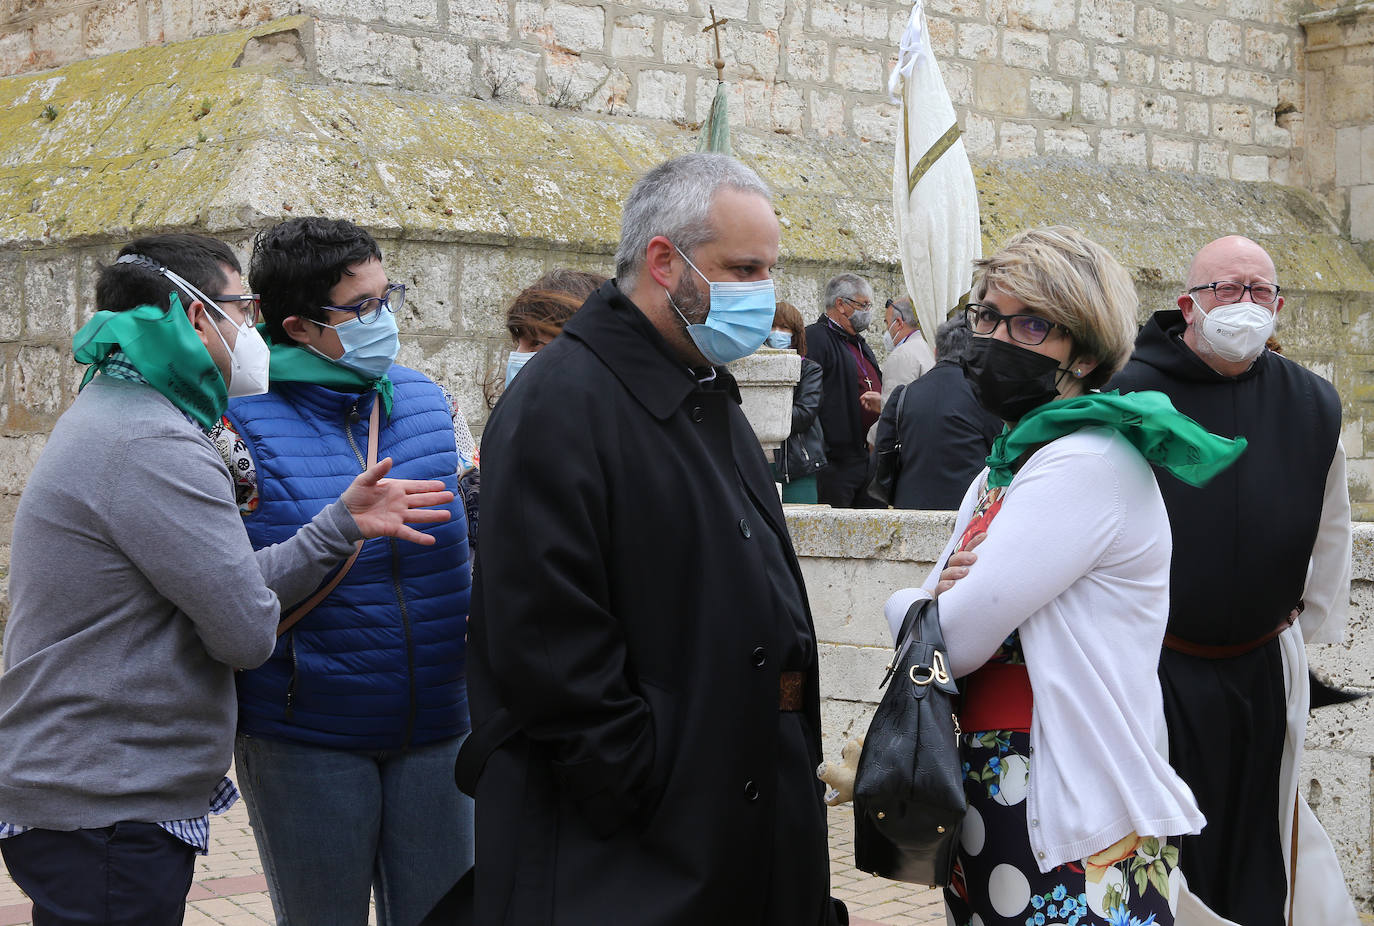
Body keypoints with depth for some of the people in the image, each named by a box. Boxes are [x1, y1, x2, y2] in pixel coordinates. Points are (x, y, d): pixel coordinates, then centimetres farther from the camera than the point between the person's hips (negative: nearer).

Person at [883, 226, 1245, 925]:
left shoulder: (1088, 463, -18)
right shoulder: (1005, 467, 13)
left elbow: (953, 642, -21)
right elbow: (918, 610, 10)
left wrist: (913, 609, 1)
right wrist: (942, 595, -12)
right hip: (988, 802, 9)